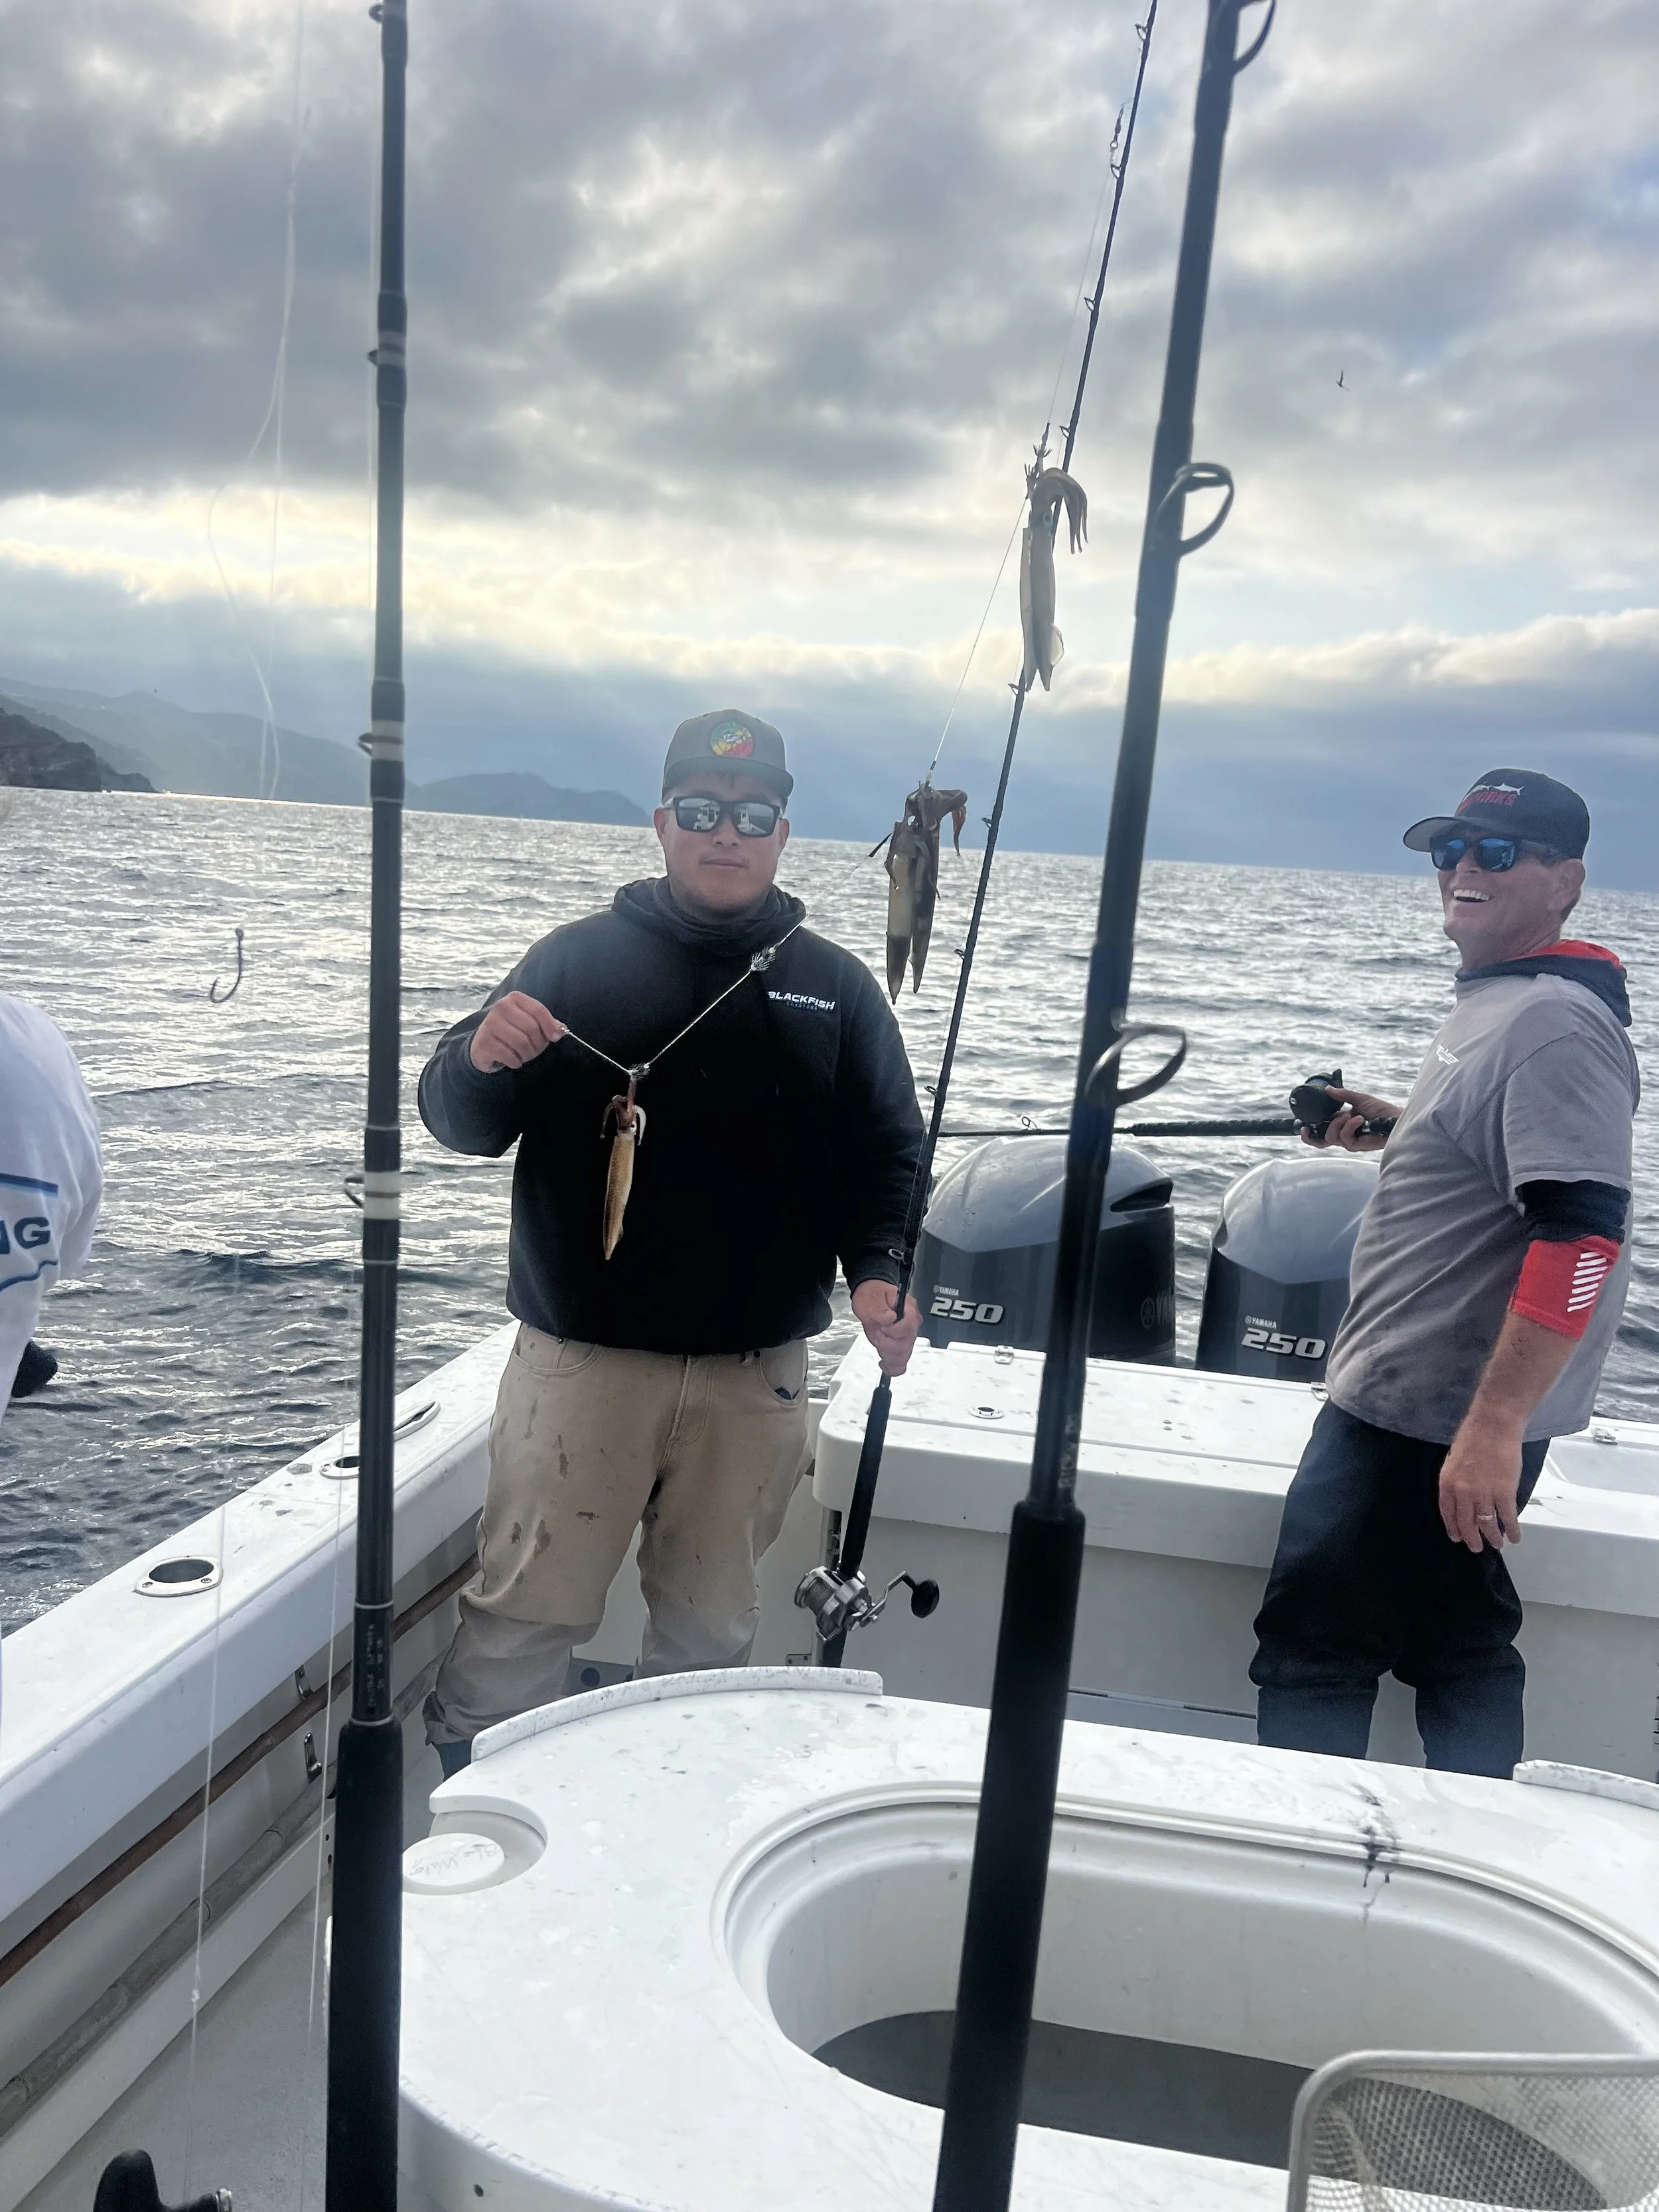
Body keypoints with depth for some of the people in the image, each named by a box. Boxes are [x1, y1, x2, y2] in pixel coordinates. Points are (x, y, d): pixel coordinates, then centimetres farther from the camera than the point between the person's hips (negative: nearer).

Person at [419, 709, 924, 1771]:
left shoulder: (835, 986, 8)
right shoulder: (580, 957, 3)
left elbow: (889, 1153, 8)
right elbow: (458, 1122, 1)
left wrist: (877, 1270, -10)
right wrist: (480, 1058, -22)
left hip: (757, 1373, 2)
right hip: (582, 1355, -2)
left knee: (713, 1629, 14)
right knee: (525, 1616, 0)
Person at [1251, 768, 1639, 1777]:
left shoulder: (1556, 1025, -20)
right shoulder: (1496, 1004, 14)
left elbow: (1582, 1229, -29)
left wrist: (1494, 1425, -32)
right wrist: (1402, 1129, 14)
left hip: (1441, 1420, -11)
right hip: (1398, 1399, 11)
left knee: (1316, 1645, 0)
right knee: (1460, 1650, 19)